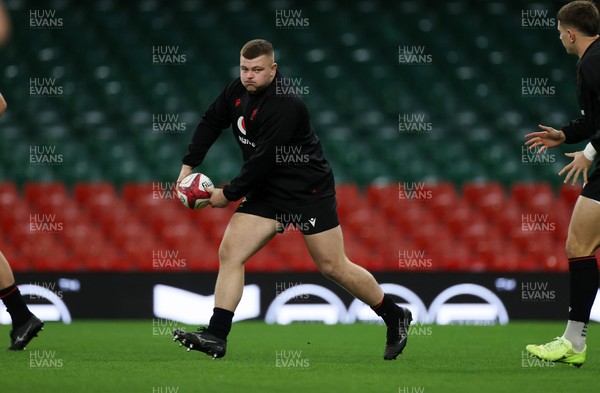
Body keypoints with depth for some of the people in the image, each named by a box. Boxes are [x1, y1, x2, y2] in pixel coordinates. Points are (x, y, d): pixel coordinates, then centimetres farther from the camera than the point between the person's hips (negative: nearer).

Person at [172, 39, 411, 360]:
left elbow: (263, 161, -26)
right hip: (267, 191, 7)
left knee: (333, 267, -2)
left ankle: (395, 317, 17)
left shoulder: (284, 105, -26)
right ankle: (216, 336, -9)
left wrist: (228, 194, -16)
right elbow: (211, 122, 15)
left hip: (309, 191, -7)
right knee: (229, 252, -7)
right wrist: (188, 165, 7)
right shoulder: (238, 90, 0)